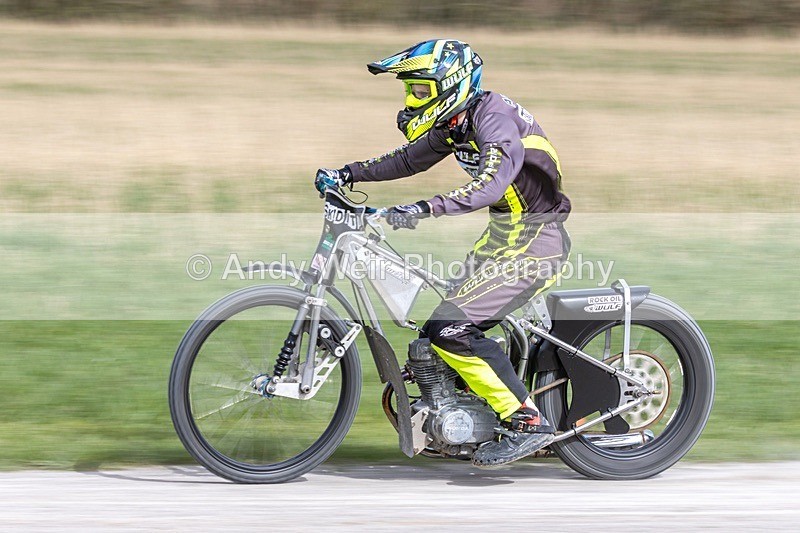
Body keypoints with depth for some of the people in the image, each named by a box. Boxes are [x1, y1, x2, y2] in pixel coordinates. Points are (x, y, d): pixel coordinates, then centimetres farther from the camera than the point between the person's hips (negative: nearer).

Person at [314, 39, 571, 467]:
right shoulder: (457, 121, 9)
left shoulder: (493, 118, -20)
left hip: (533, 246, -10)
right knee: (441, 328, 13)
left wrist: (426, 209, -45)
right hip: (503, 239, 10)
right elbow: (409, 159, 22)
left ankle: (527, 423, -17)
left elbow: (491, 183, -36)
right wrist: (347, 174, 13)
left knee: (451, 329, -19)